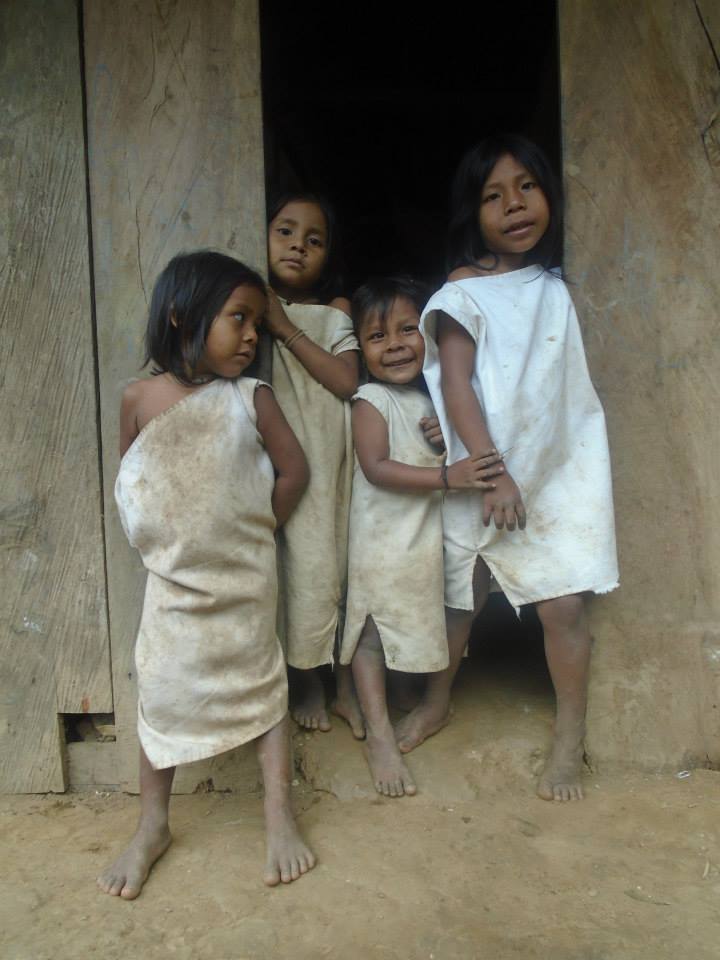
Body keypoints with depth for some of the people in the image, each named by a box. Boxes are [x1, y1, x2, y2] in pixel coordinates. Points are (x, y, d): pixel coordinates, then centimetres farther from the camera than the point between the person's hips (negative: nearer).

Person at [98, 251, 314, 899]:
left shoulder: (252, 399, -8)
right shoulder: (141, 397, -6)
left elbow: (293, 471, -1)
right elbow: (129, 480, 6)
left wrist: (257, 530, 3)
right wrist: (162, 537, 1)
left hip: (245, 578, -1)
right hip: (175, 580, 1)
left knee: (263, 686, 6)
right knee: (162, 693, 8)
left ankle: (279, 819, 20)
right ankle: (152, 829, 26)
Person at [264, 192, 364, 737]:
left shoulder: (335, 312, 9)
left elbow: (345, 382, -6)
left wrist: (288, 330, -8)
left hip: (330, 457, 2)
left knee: (342, 567, 3)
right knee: (300, 569, -3)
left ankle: (347, 685, 22)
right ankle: (308, 683, 20)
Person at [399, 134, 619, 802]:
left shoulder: (553, 289, 8)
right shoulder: (463, 295, -6)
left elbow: (571, 386, 15)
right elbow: (455, 386, -14)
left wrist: (581, 464, 10)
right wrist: (493, 473, -20)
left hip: (558, 472, 3)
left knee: (564, 603, -2)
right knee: (462, 596, 11)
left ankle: (570, 740, 17)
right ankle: (437, 702, 35)